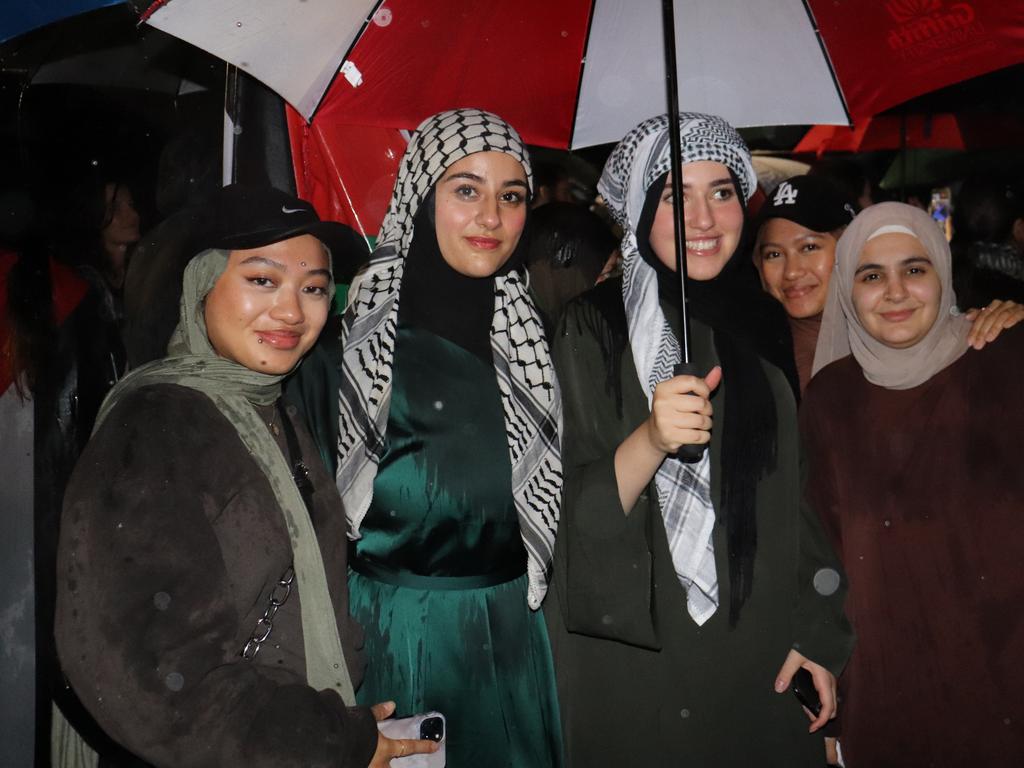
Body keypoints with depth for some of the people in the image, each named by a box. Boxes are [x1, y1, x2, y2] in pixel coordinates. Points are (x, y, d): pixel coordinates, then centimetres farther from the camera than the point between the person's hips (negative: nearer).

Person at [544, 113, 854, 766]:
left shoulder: (763, 324, 3)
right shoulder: (593, 328, -10)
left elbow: (797, 493, 10)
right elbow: (578, 510, -14)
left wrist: (818, 634, 8)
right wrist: (650, 439, -32)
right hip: (633, 654, -3)